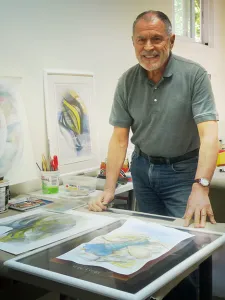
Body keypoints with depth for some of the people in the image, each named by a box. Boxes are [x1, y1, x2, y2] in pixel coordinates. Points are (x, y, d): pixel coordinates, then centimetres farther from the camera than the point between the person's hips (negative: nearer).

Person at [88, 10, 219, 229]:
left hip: (182, 170, -3)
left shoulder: (194, 75, -16)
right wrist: (109, 189, -12)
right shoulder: (127, 82, -5)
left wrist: (200, 187, -37)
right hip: (142, 168, 4)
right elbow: (119, 138, -4)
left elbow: (209, 134, -24)